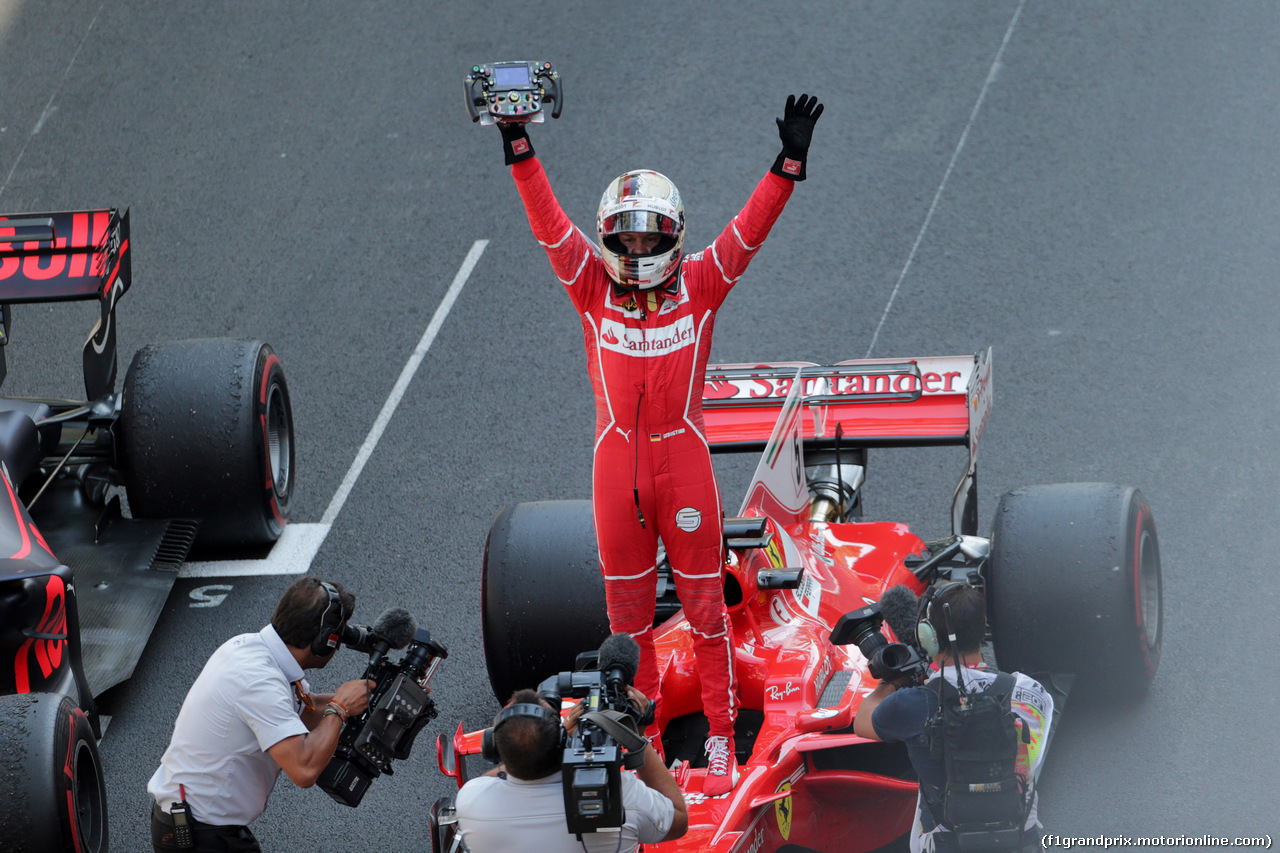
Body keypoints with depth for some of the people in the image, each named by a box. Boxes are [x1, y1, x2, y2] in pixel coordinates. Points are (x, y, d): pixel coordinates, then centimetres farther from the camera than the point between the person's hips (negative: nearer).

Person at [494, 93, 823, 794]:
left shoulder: (700, 284, 0)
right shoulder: (592, 287, 2)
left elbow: (751, 229, -8)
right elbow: (550, 225, -5)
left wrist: (789, 163, -20)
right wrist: (519, 150, -14)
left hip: (684, 461, -2)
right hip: (616, 465, 2)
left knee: (705, 605, 4)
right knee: (628, 610, 10)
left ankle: (720, 739, 13)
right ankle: (641, 739, 20)